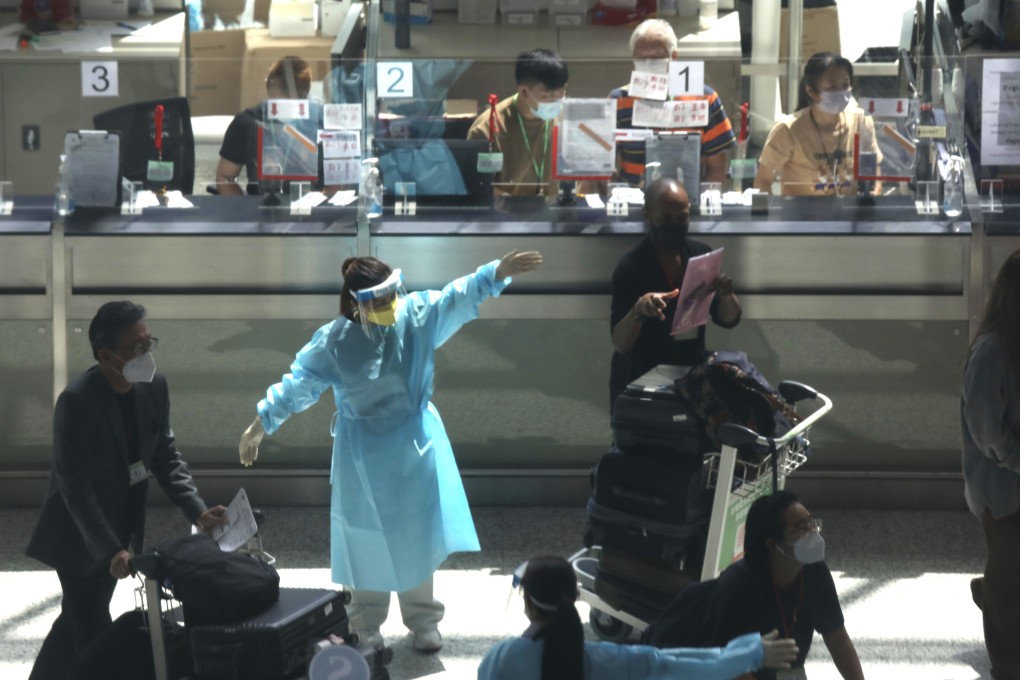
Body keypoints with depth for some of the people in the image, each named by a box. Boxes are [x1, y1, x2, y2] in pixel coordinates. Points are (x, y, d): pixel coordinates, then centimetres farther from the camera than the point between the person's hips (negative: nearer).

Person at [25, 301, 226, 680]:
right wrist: (111, 550, -33)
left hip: (119, 527, 7)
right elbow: (75, 485, -27)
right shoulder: (76, 401, -26)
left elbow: (166, 457, 2)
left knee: (78, 620, 21)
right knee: (94, 634, -3)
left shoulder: (154, 388, -5)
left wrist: (198, 512, -13)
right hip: (79, 535, -7)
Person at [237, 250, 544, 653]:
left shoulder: (416, 316, -10)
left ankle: (423, 620, 27)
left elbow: (458, 298, -19)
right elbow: (298, 384, -11)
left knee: (417, 536, 12)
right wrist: (261, 424, -11)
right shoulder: (334, 341, -15)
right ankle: (366, 626, 25)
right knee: (367, 539, 9)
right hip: (364, 454, -2)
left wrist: (497, 273, -35)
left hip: (414, 447, 2)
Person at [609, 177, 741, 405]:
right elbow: (620, 344, -18)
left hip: (692, 372, 6)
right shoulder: (630, 267, -15)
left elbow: (728, 320, 4)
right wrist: (638, 311, -36)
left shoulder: (701, 253, 0)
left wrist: (726, 295, -17)